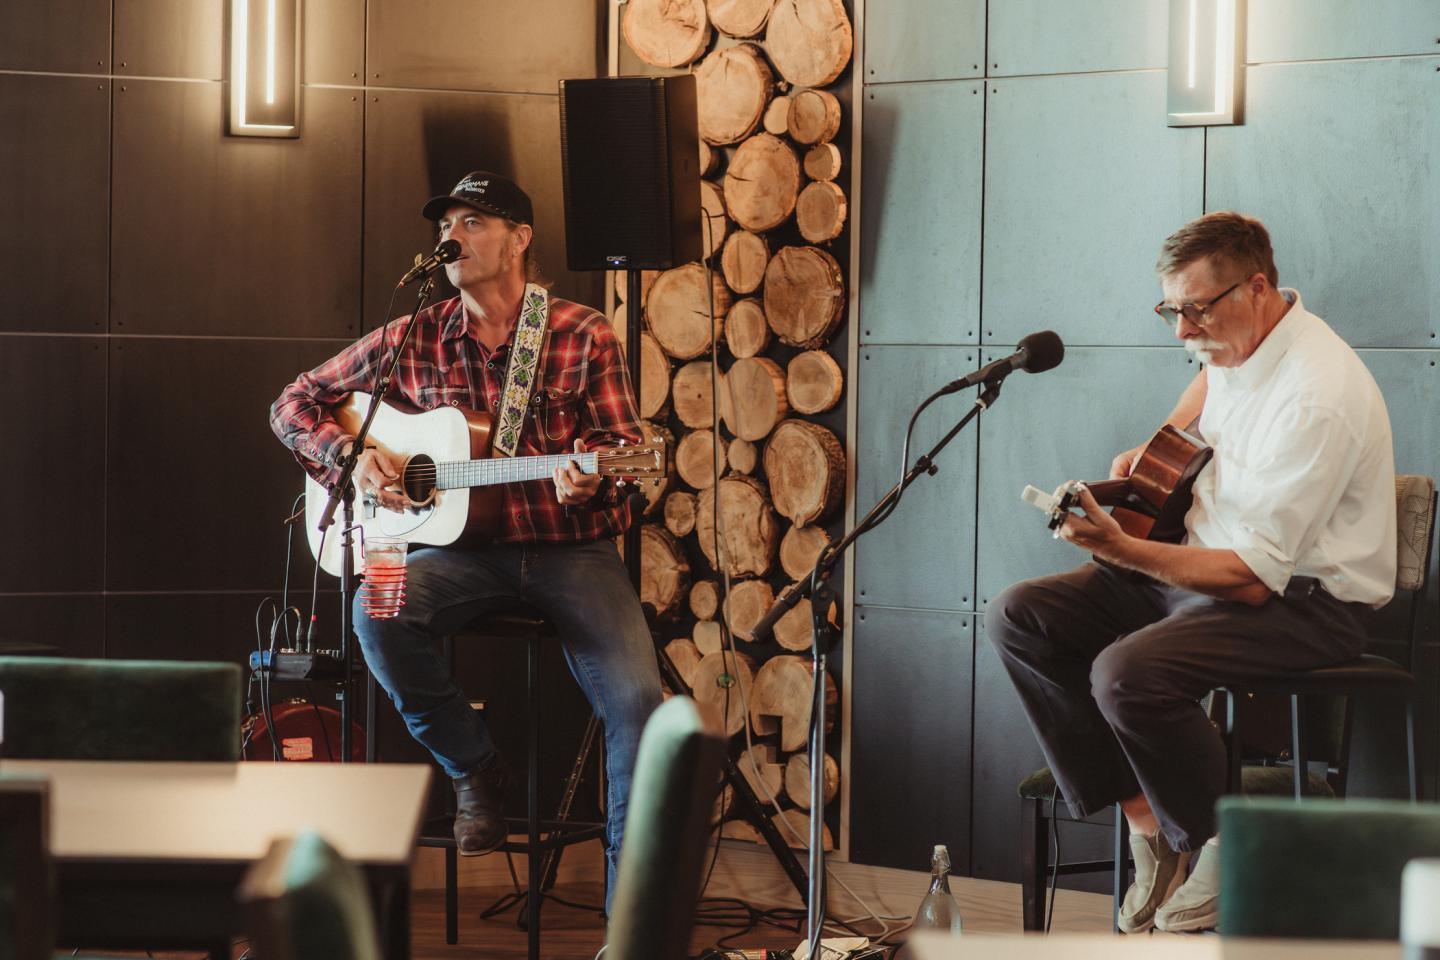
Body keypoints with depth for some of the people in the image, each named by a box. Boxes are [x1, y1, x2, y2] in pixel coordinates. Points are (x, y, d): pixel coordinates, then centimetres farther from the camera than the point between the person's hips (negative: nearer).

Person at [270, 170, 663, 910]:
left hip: (570, 546, -2)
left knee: (636, 697, -24)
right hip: (464, 549, 2)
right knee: (378, 614, -30)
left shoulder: (583, 336, 3)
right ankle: (474, 769, -6)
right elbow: (295, 404, 14)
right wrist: (349, 456, -5)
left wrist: (588, 468, -22)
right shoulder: (414, 341, 8)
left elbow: (626, 445, 1)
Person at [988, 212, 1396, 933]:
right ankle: (1147, 820, -5)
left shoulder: (1317, 399, -26)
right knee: (1018, 618, -5)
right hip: (1204, 563, 10)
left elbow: (1252, 577, -28)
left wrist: (1121, 550, -36)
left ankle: (1225, 849, -9)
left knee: (1127, 673, -34)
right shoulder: (1233, 343, 3)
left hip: (1304, 599, -10)